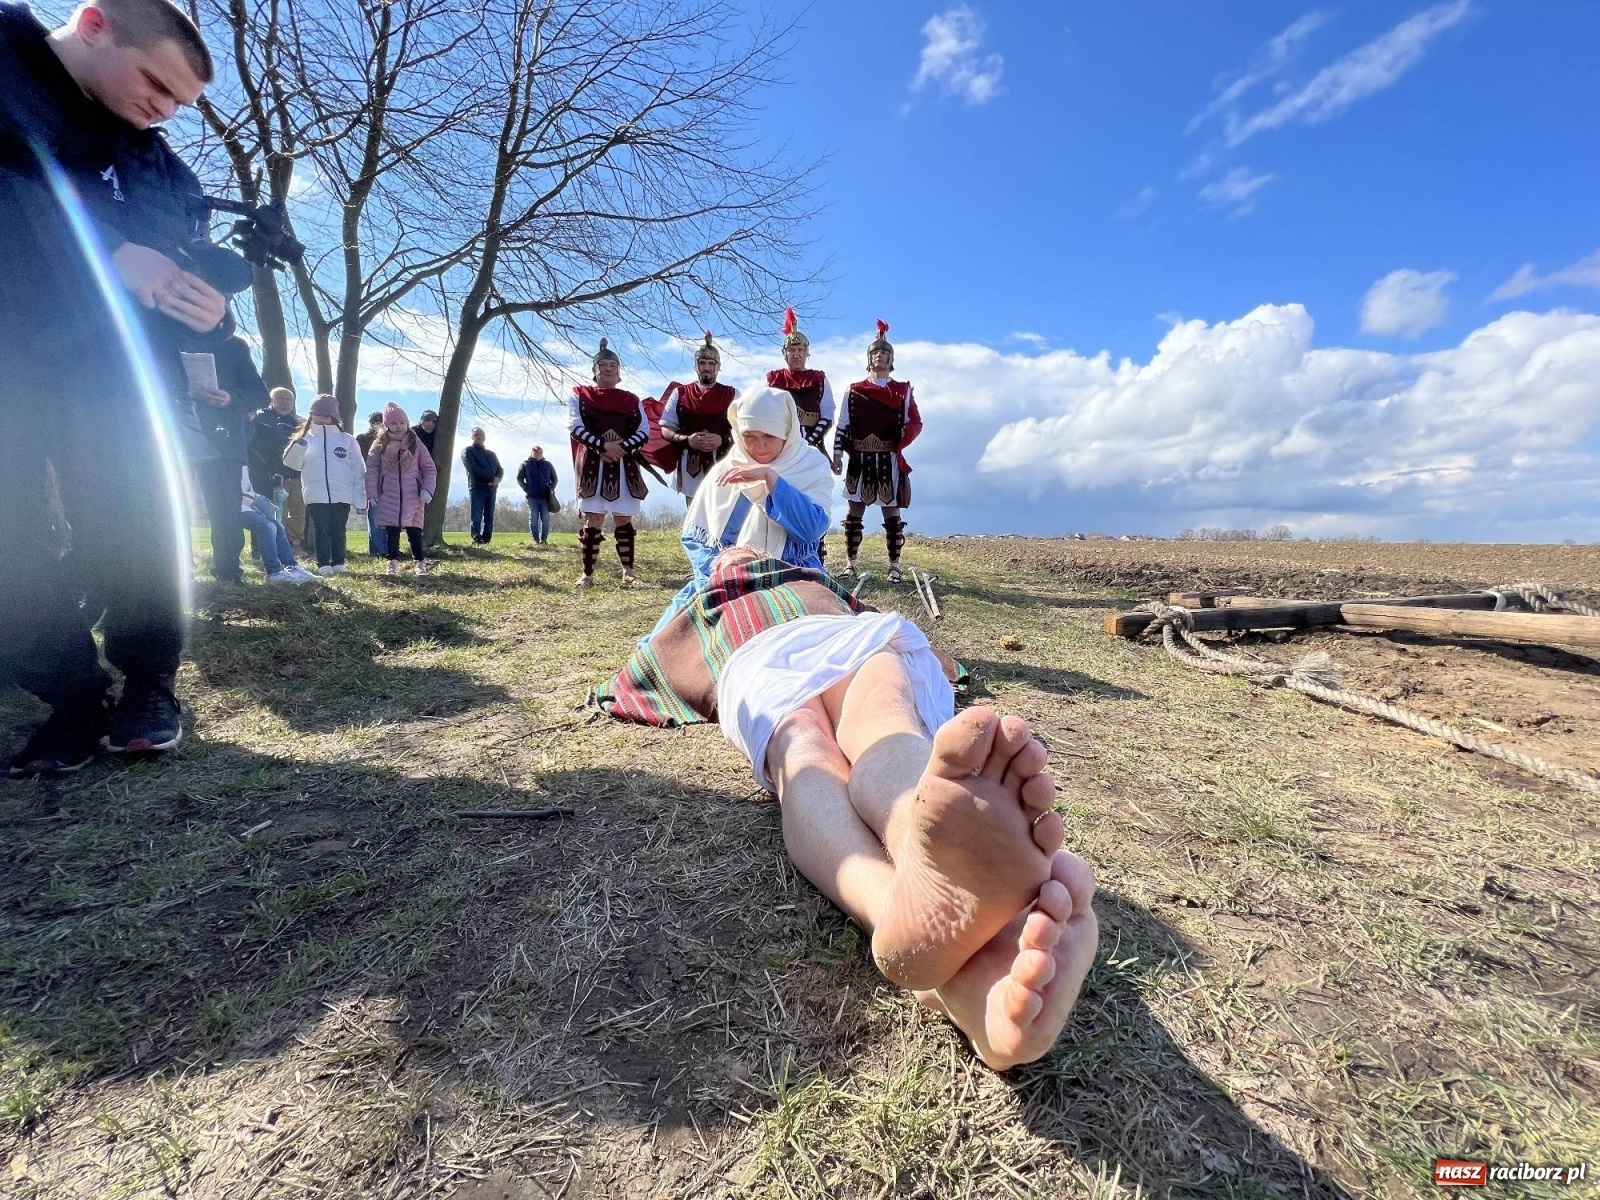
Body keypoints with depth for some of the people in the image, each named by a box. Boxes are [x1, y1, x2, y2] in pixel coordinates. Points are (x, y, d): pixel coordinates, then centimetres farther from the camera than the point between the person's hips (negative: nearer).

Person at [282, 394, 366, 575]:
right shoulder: (306, 438, 10)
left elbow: (359, 471, 4)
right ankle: (324, 564, 6)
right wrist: (297, 446, -15)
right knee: (320, 531, 2)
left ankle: (338, 563, 13)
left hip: (342, 497, -1)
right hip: (316, 497, 1)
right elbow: (292, 464, 6)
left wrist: (360, 500, -2)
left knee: (338, 531, 6)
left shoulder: (347, 440, 6)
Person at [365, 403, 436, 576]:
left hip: (412, 496, -1)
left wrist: (427, 489, -8)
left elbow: (429, 469, 4)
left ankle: (419, 562, 10)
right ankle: (393, 562, 11)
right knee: (391, 531, 4)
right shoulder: (380, 444, 5)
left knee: (414, 530, 0)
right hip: (388, 497, 1)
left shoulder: (416, 443, 3)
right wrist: (372, 493, -4)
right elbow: (372, 469, 4)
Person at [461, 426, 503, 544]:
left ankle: (486, 541, 4)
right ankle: (477, 541, -15)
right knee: (477, 517, -12)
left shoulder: (491, 454, 23)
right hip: (477, 488, -5)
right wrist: (492, 478, -14)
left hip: (492, 489, 5)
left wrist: (497, 479, -10)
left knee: (489, 518, 2)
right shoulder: (468, 451, 6)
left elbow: (500, 469, 13)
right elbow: (474, 469, -9)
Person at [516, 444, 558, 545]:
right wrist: (526, 489, -3)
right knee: (534, 518, -2)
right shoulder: (526, 464, 6)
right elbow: (519, 478, 9)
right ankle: (535, 539, 2)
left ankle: (544, 539, 6)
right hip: (532, 496, -1)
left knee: (546, 518, -1)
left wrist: (551, 488, 1)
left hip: (545, 496, 1)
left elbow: (554, 478, 16)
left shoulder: (548, 464, 10)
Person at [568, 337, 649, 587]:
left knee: (623, 519, 4)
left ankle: (628, 572, 8)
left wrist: (623, 447, -15)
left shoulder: (632, 401, 13)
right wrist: (603, 446, -16)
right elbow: (575, 427, -4)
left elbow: (644, 432, 3)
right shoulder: (579, 395, 8)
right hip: (593, 466, -2)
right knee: (592, 520, -5)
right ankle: (588, 573, 2)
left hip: (625, 467, 2)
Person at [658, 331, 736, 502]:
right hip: (690, 467, 1)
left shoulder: (732, 395, 8)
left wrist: (722, 440, -15)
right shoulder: (679, 393, 10)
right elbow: (665, 429, 8)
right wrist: (687, 440, -12)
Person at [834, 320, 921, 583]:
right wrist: (837, 454, -3)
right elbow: (842, 425, 6)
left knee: (891, 513, 1)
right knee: (855, 513, 1)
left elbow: (915, 423, 3)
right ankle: (850, 563, 7)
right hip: (860, 459, 1)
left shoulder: (903, 390, 9)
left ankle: (894, 565, 7)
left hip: (889, 460, 0)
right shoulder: (854, 390, 10)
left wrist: (902, 440, -18)